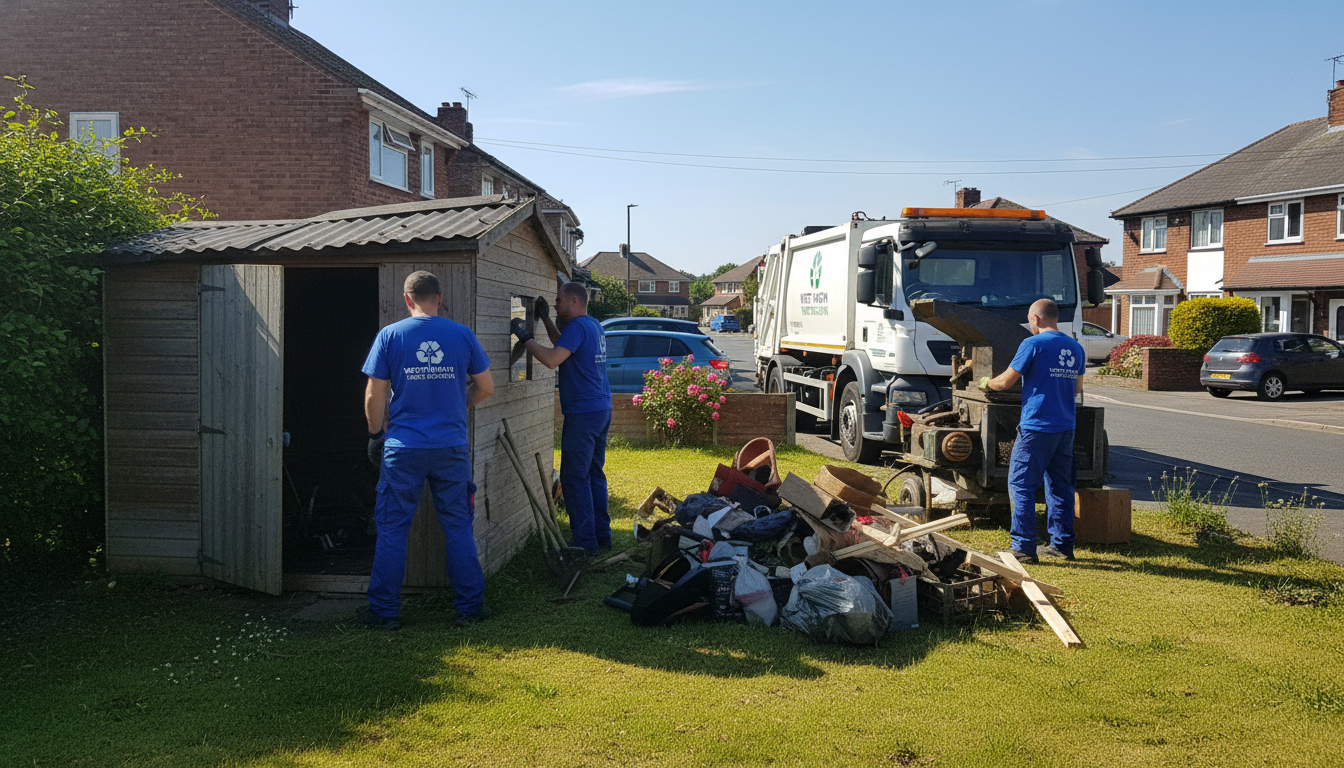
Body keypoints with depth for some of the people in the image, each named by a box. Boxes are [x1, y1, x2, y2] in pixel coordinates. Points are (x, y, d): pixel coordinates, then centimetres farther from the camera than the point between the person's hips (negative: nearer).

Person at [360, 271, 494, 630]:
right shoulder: (462, 335, 1)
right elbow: (486, 387, 6)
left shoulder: (390, 335, -2)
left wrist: (375, 434, 12)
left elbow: (375, 396, -2)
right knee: (458, 528, 10)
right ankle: (470, 607, 16)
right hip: (452, 448, 1)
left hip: (403, 448, -1)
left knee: (393, 530, 8)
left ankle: (385, 610, 15)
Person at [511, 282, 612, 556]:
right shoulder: (594, 326, 16)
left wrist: (526, 338, -14)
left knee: (575, 478, -5)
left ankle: (585, 542, -2)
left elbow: (553, 359, -24)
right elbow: (564, 345, 32)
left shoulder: (578, 326, -14)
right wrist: (546, 319, 27)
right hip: (602, 410, 10)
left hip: (583, 414, -10)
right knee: (594, 474, 16)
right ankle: (602, 535, 21)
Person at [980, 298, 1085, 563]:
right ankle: (1062, 544, 18)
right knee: (1060, 486, 14)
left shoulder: (1034, 344, -9)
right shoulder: (1075, 348, 11)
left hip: (1036, 427, -7)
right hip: (1066, 427, 7)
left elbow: (1006, 382, -6)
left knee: (1021, 485, -2)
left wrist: (986, 382, 14)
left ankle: (1024, 548, -3)